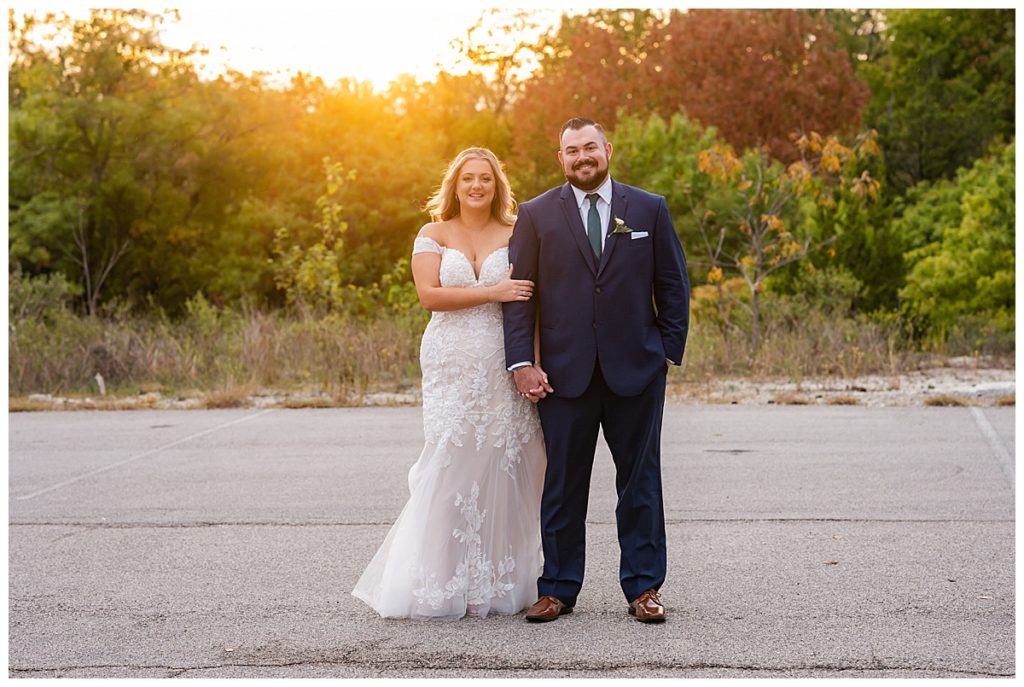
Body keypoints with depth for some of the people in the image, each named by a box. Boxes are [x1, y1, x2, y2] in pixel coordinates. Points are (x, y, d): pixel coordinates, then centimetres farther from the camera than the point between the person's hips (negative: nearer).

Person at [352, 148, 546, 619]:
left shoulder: (515, 236, 9)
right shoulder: (434, 234, 8)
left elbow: (531, 301, 2)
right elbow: (429, 294, -6)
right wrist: (492, 293, -12)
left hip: (504, 367, 1)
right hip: (452, 365, -1)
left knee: (502, 468, -1)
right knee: (451, 465, -6)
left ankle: (497, 582, 9)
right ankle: (444, 584, 2)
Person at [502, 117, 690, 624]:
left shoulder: (649, 209, 6)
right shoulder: (536, 215, 5)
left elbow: (674, 286, 9)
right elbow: (518, 294, 2)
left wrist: (669, 351, 3)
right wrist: (522, 363, -6)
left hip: (636, 369, 1)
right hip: (564, 372, 0)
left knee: (640, 481, 5)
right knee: (563, 483, 4)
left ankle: (642, 587, 13)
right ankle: (558, 588, 13)